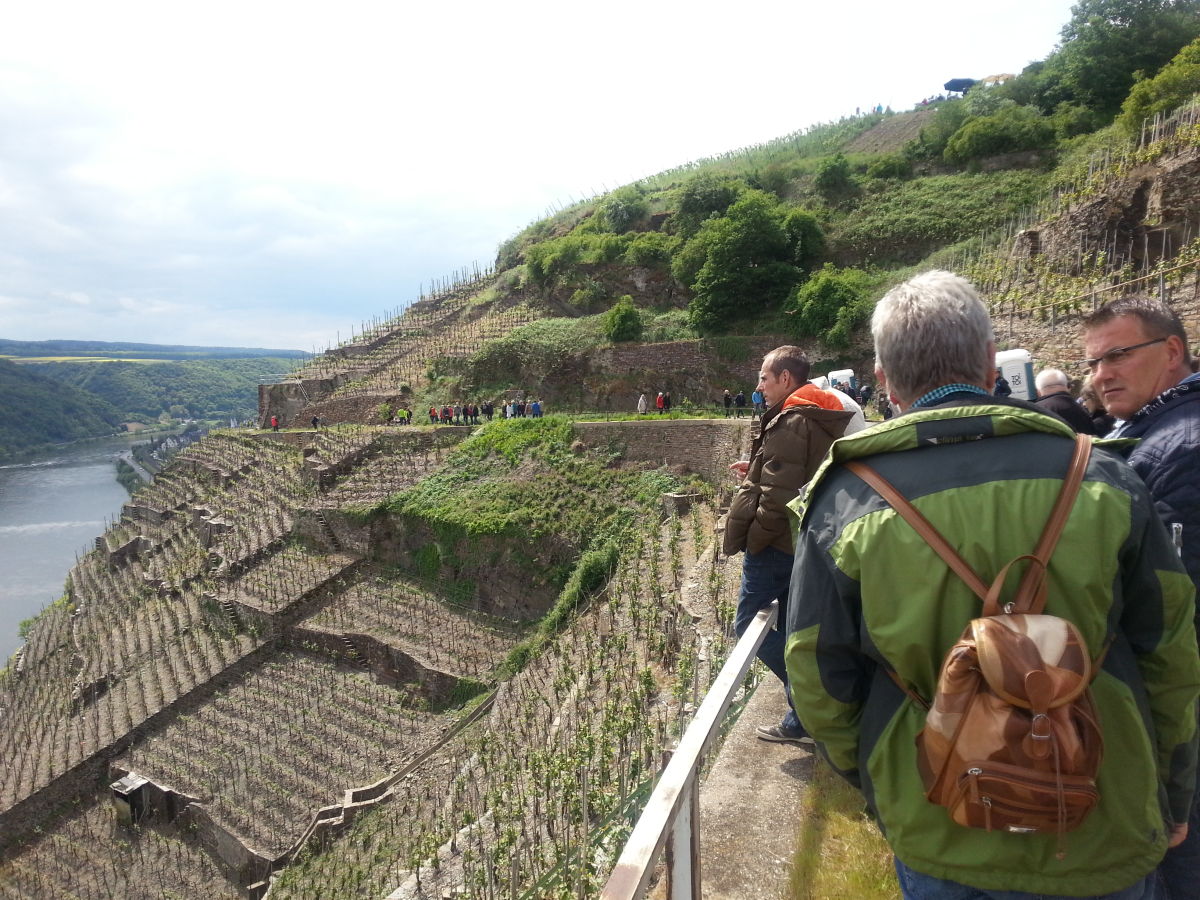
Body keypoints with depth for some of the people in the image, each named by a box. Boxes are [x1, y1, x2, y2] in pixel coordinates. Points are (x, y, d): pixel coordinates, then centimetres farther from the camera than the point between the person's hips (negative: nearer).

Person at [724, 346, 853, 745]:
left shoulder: (789, 423, -19)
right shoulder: (821, 420, 12)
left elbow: (777, 498, -24)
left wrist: (752, 540, -13)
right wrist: (756, 472, 10)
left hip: (775, 544, -10)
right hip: (804, 543, 10)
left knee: (748, 623, 0)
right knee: (789, 630, 16)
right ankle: (803, 719, 23)